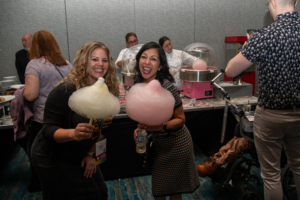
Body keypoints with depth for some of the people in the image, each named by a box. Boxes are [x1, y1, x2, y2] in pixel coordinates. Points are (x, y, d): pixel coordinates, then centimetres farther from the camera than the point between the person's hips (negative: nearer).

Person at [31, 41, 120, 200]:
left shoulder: (109, 91, -7)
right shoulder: (65, 91, -24)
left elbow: (100, 128, 3)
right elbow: (48, 130, -25)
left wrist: (90, 153, 0)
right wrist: (73, 133, -43)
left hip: (79, 156, 6)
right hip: (52, 159, -5)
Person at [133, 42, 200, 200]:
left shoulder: (167, 88, -27)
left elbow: (180, 119, -18)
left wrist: (159, 126, -32)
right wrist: (141, 128, -7)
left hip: (176, 144, -6)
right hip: (159, 144, 6)